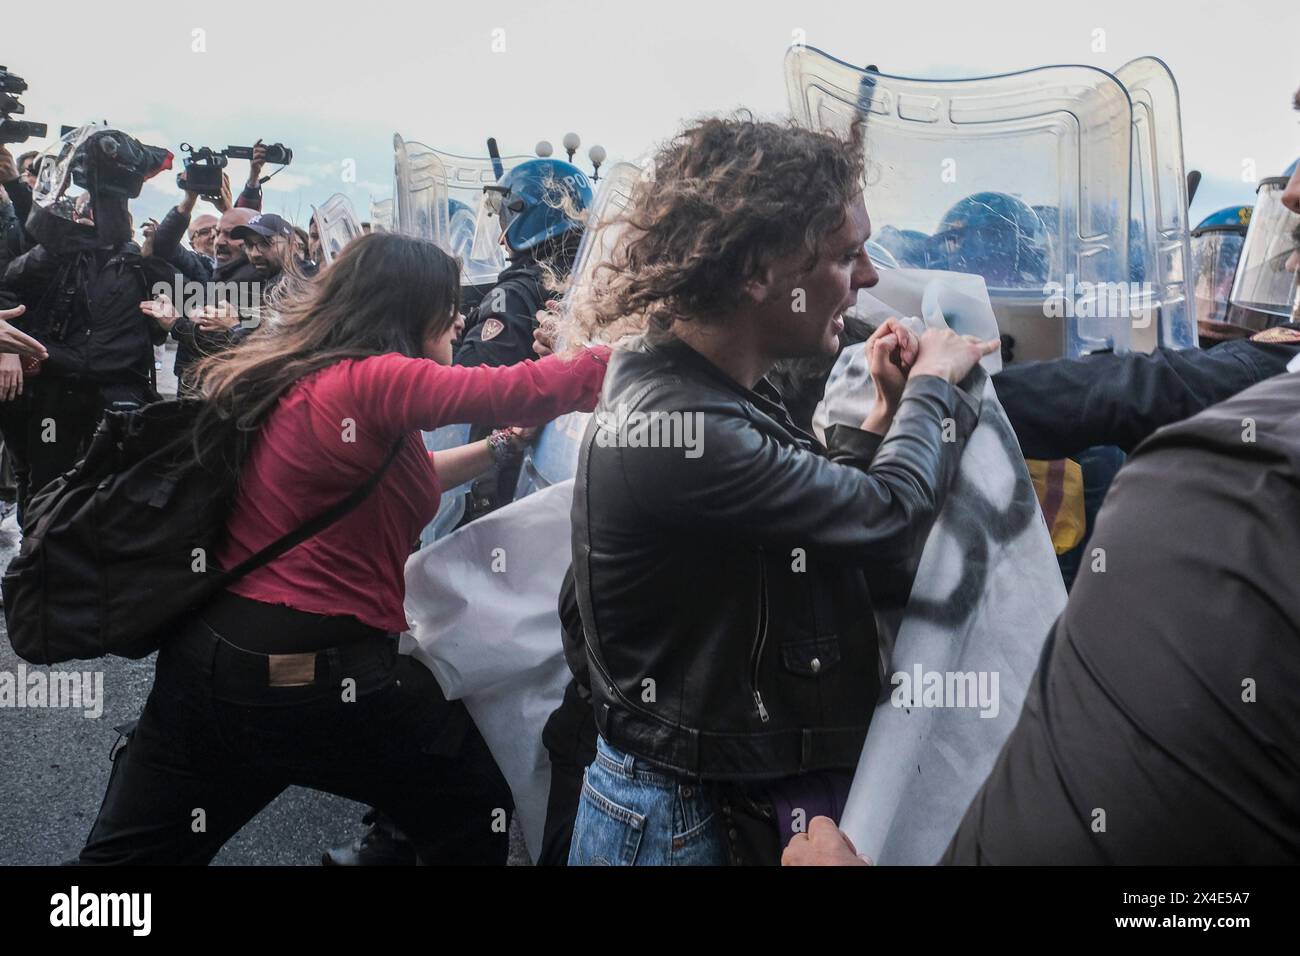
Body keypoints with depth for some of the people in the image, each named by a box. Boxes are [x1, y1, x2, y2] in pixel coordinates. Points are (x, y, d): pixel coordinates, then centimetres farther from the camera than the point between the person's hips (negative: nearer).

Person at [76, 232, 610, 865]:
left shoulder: (286, 377, 10)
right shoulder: (372, 380, -16)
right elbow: (530, 388, -19)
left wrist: (499, 446, 16)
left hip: (209, 656, 8)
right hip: (321, 676, -8)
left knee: (133, 852, 19)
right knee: (478, 816, 16)